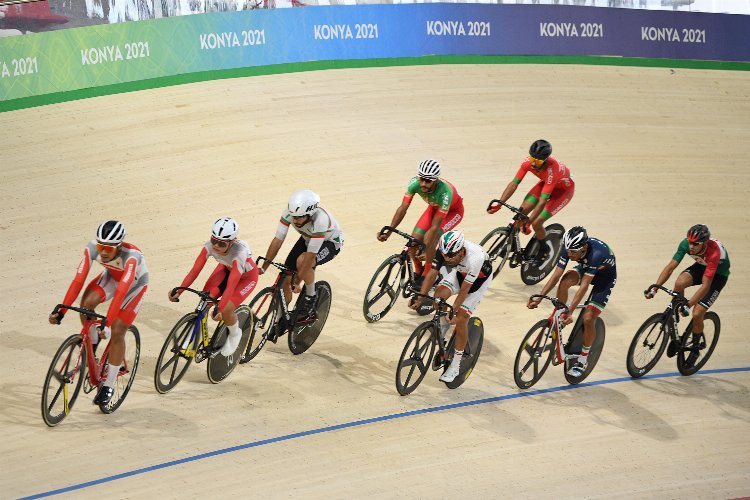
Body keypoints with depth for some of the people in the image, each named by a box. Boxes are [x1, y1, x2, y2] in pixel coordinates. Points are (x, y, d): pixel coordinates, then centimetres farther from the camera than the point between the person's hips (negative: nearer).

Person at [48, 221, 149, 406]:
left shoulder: (131, 256, -41)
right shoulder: (93, 248, -30)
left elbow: (121, 292, -47)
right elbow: (78, 280, -30)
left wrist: (107, 323, -53)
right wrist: (61, 311, -35)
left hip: (135, 283, -4)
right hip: (112, 276, 4)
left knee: (116, 332, -13)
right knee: (87, 302, -26)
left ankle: (109, 385, 2)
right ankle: (91, 346, 1)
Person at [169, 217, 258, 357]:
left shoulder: (239, 252, -42)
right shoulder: (210, 246, -29)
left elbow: (231, 285, -46)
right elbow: (195, 270, -29)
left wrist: (220, 309, -53)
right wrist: (179, 291, -40)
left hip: (246, 276, -5)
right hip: (226, 268, 5)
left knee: (226, 310, -21)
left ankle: (235, 335, 10)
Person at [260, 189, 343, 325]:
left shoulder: (320, 220, -41)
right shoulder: (289, 213, -27)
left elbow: (311, 255, -39)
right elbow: (277, 240, -22)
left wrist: (297, 280, -38)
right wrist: (263, 267, -25)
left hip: (330, 242, -6)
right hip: (307, 239, 6)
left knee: (302, 261, -35)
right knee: (285, 279, -7)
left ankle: (311, 297, -11)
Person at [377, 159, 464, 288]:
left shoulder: (444, 192, -43)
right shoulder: (414, 183, -31)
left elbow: (435, 226, -41)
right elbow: (403, 208, -27)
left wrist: (425, 252, -48)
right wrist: (388, 232, -38)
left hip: (453, 210, -5)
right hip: (434, 207, 5)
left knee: (429, 240, -26)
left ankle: (426, 275, -6)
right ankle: (418, 272, 17)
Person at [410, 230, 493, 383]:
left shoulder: (475, 258, -42)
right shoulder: (444, 251, -29)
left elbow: (464, 289, -35)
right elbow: (431, 274, -25)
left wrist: (453, 311, -35)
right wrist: (420, 298, -33)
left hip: (480, 277, -4)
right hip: (460, 271, 5)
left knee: (461, 319, -12)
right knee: (439, 294, -25)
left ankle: (455, 366, 1)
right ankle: (443, 325, 7)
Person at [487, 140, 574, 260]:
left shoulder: (551, 170, -42)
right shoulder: (528, 162, -26)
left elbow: (542, 202, -44)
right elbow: (514, 183, -19)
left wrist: (528, 222, -48)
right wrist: (499, 205, -27)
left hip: (564, 189, -6)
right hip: (546, 183, 6)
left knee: (536, 223, -15)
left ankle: (542, 248, 14)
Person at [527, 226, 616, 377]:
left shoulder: (596, 253, -41)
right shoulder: (569, 248, -25)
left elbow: (584, 285, -43)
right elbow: (556, 274, -25)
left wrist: (570, 311, -46)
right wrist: (539, 297, -35)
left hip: (605, 276, -5)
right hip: (585, 268, 5)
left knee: (588, 318, -15)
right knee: (564, 282, -28)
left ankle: (583, 359, 5)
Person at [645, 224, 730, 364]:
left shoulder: (714, 252, -39)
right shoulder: (686, 243, -26)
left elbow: (705, 285, -40)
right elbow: (670, 267, -22)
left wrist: (688, 305, -47)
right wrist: (654, 288, -31)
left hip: (718, 275, -4)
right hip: (701, 267, 4)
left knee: (697, 314, -16)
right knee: (679, 283, -29)